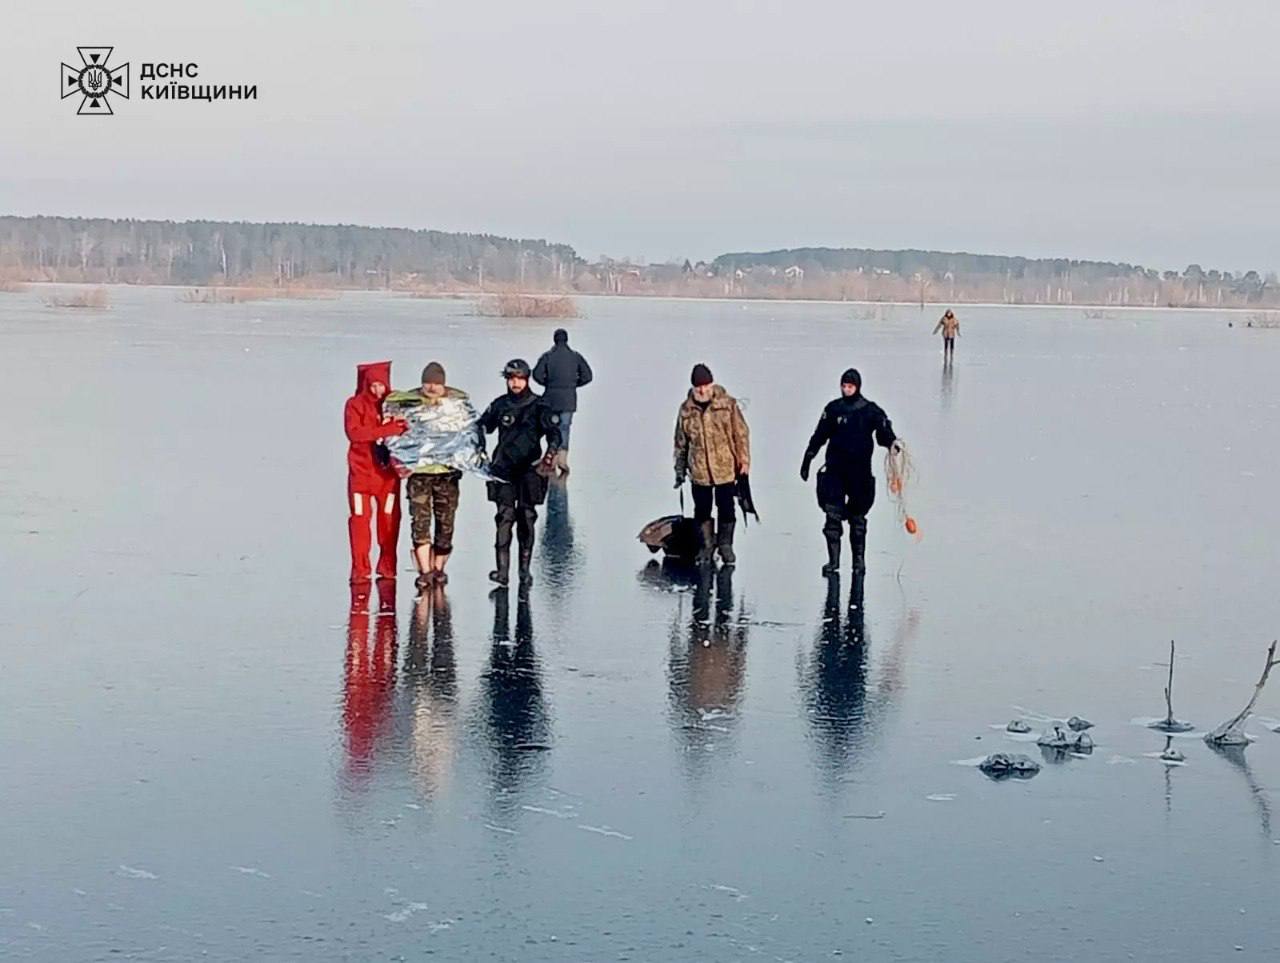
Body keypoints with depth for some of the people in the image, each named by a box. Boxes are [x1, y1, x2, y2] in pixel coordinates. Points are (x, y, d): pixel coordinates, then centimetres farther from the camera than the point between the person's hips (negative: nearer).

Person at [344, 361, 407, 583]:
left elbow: (407, 431, 2)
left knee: (389, 519, 3)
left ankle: (387, 567, 14)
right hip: (361, 470, -2)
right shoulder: (355, 405, -3)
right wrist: (385, 430, -28)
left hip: (387, 470, 2)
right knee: (360, 518, -2)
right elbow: (354, 432, -18)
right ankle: (360, 569, 4)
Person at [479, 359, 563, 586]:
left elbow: (554, 431, -7)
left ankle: (525, 569, 11)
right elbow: (482, 427, 19)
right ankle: (502, 570, -13)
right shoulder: (500, 405, 8)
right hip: (503, 469, 1)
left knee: (526, 519, 2)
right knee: (505, 517, -8)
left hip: (529, 470, -1)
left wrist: (551, 452, -23)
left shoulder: (538, 405, 1)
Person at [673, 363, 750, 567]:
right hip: (699, 471, 1)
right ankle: (707, 545, 25)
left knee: (726, 509, 6)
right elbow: (681, 442, 10)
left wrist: (744, 460, -3)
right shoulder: (686, 410, 0)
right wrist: (680, 470, 11)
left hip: (725, 468, -1)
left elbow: (741, 433, 0)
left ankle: (725, 544, 23)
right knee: (702, 511, 9)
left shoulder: (727, 404, -4)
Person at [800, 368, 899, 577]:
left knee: (857, 518, 6)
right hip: (835, 471, 1)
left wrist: (892, 442, -22)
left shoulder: (870, 410, 1)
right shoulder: (833, 409, 6)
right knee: (833, 516, -6)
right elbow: (819, 436, 13)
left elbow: (884, 432, 0)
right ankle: (833, 561, -1)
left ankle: (859, 560, 15)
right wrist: (807, 459, 16)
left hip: (860, 472, -1)